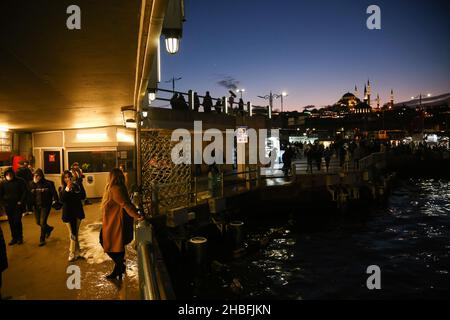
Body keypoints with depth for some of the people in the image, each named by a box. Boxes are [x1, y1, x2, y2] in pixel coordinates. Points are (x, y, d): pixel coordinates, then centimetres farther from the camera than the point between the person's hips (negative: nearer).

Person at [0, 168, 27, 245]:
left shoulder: (20, 181, -6)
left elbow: (24, 192, -6)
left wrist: (21, 202, -12)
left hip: (18, 205, -4)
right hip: (8, 206, 4)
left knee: (17, 221, -6)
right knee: (11, 222, 9)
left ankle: (20, 238, 7)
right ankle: (14, 238, 19)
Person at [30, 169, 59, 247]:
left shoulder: (48, 184, -12)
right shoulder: (32, 184, -1)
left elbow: (54, 193, -10)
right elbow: (30, 195, 3)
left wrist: (56, 202, -16)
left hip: (45, 206, -5)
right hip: (36, 206, 5)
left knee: (42, 222, -3)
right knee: (38, 222, 14)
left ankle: (42, 240, 13)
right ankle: (49, 228, 43)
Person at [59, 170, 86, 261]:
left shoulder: (77, 185, -3)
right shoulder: (62, 188, 1)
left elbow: (83, 196, -10)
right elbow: (62, 199, -15)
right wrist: (67, 189, -22)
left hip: (77, 212, -1)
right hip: (68, 213, 1)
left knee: (74, 234, 4)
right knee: (73, 234, 4)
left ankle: (72, 253, 16)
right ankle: (76, 252, 17)